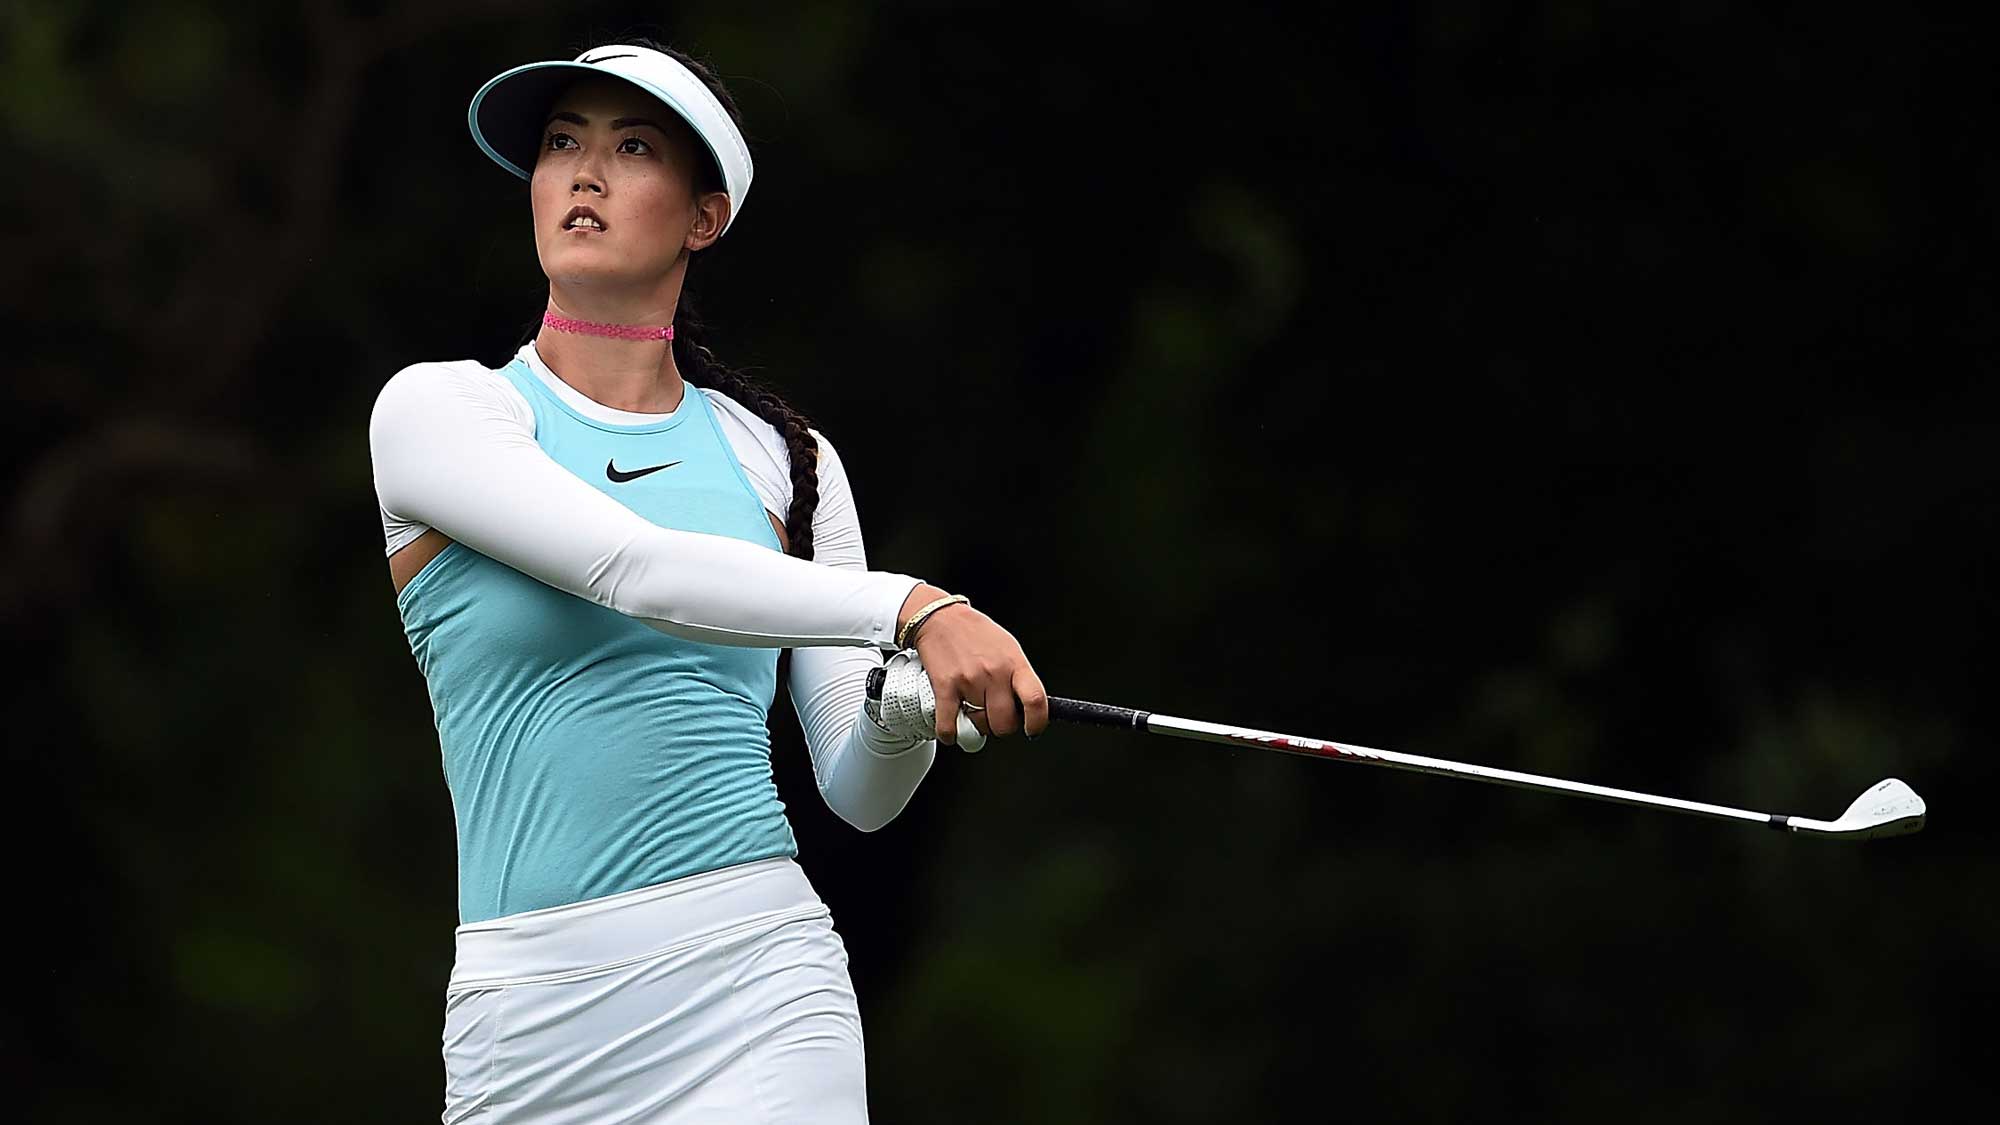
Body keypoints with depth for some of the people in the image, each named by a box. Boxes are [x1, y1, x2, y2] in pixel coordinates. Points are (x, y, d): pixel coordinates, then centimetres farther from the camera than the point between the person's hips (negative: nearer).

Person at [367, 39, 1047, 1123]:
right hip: (529, 1015, -1)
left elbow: (859, 791, 12)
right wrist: (916, 609, -27)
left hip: (749, 969, 1)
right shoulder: (433, 411, 2)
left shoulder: (782, 457, 11)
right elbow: (640, 571, -16)